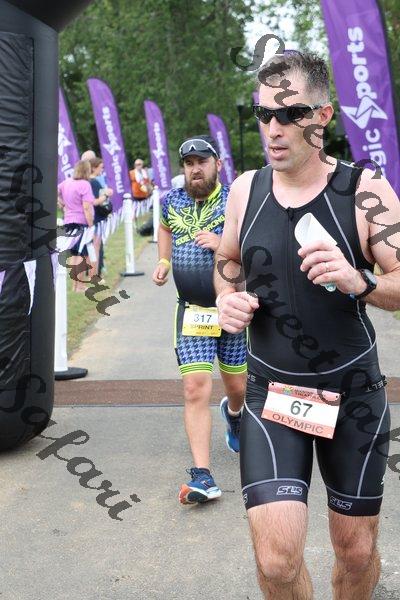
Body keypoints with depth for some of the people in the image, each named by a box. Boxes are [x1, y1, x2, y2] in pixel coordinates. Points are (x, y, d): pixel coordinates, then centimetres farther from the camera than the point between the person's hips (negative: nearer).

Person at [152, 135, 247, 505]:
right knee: (195, 389, -11)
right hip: (192, 312, 2)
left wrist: (224, 244, -24)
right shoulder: (173, 201, 6)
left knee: (238, 387, 13)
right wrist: (164, 262, 14)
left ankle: (233, 412, 52)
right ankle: (202, 476, -9)